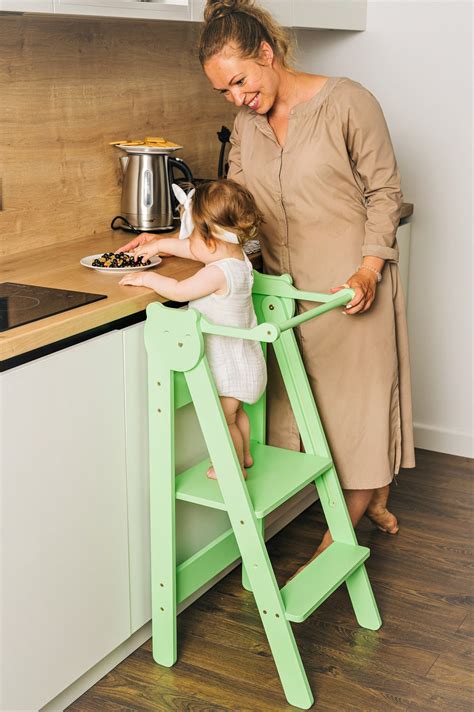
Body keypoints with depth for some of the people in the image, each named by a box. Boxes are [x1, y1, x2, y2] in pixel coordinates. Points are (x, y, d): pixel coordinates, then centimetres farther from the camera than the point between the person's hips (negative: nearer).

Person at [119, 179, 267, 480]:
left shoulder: (218, 273, -30)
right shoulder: (237, 257, 0)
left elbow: (179, 291, -27)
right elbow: (189, 248, 14)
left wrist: (147, 278, -13)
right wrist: (158, 244, 20)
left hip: (228, 365, -10)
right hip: (243, 358, 10)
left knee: (223, 418, 8)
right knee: (236, 411, 27)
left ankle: (236, 469, 24)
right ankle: (244, 455, 43)